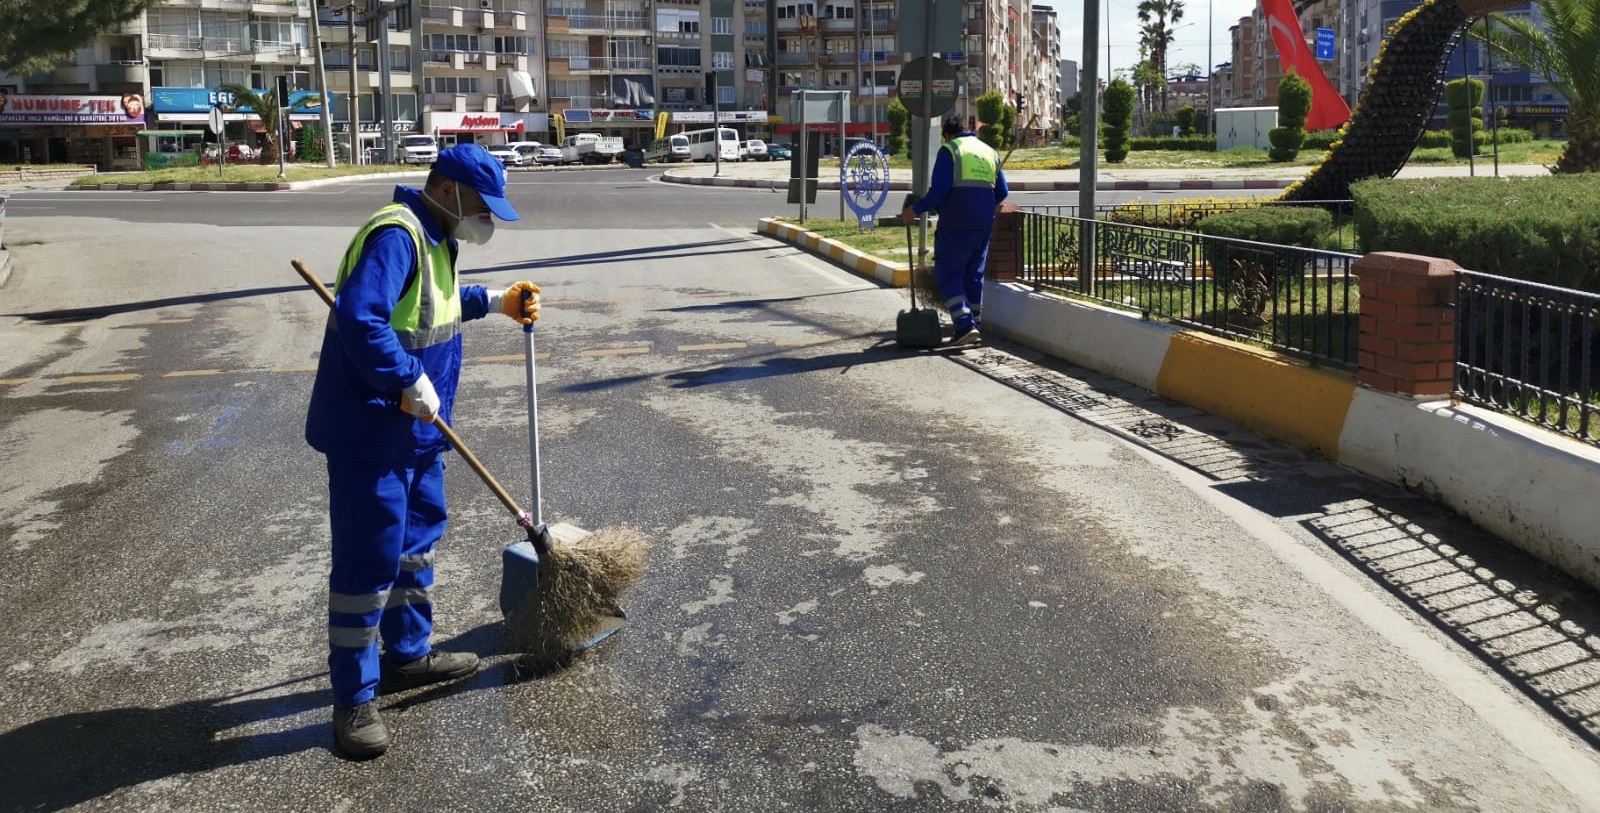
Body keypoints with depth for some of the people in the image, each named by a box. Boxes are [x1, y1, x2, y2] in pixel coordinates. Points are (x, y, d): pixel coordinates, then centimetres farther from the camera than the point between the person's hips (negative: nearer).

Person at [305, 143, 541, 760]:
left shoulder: (432, 237, 12)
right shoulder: (395, 235, -22)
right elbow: (359, 320, -34)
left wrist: (494, 302, 21)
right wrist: (410, 384, -28)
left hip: (414, 430, 11)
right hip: (372, 433, -11)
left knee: (418, 537, 21)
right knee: (369, 560, -3)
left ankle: (407, 653, 38)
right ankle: (353, 699, 8)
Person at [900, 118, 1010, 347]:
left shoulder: (949, 150, -2)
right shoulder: (989, 152, 18)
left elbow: (939, 190, -13)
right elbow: (1002, 191, 16)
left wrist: (916, 209, -6)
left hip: (956, 224, -6)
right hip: (984, 224, 6)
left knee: (948, 274, -2)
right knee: (974, 274, 15)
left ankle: (964, 325, -15)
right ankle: (972, 325, 18)